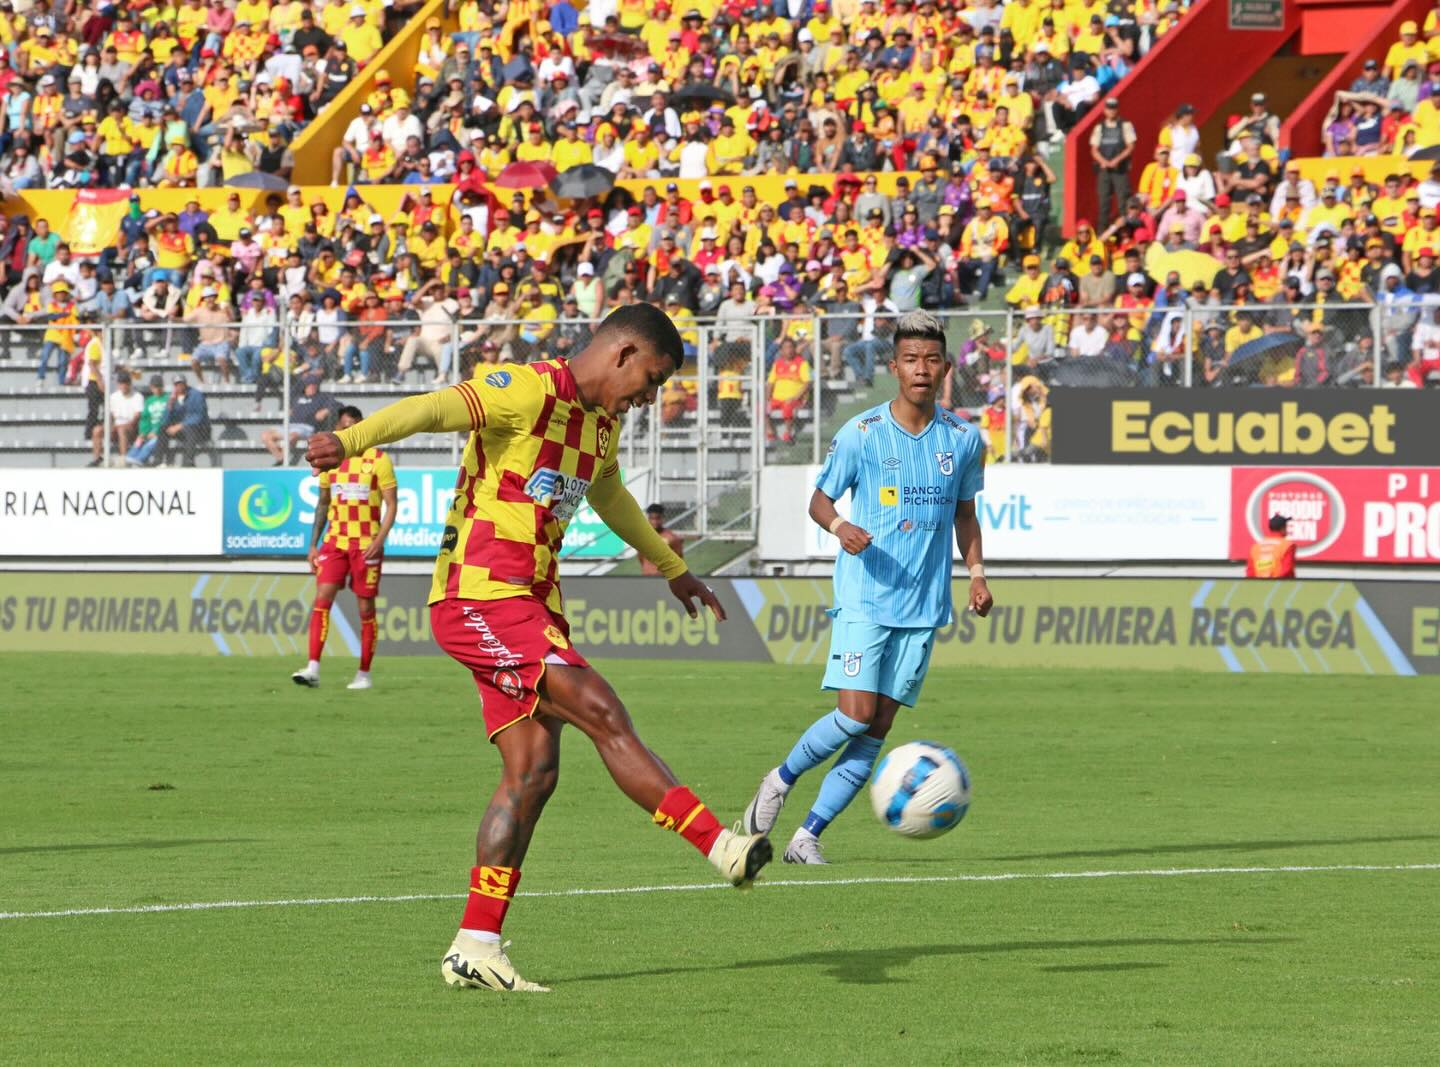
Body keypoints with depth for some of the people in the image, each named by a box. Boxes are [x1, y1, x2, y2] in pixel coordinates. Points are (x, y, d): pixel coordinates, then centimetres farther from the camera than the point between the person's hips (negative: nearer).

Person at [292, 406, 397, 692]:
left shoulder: (378, 460, -4)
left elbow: (391, 505, -5)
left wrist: (379, 540, -17)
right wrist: (314, 544, 13)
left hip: (367, 546, -3)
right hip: (335, 541, 3)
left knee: (366, 608, 3)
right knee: (322, 598, -13)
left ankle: (364, 674, 13)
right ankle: (313, 668, -18)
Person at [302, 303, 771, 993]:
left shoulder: (602, 423, 18)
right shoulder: (531, 391, -12)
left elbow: (609, 496, 39)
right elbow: (438, 408, -28)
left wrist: (672, 568, 52)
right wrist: (352, 439, -47)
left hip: (532, 607, 10)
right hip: (480, 598, -10)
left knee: (533, 772, 1)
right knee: (603, 715, -16)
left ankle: (474, 948, 3)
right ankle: (720, 846, -13)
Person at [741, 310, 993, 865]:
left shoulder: (964, 439, 5)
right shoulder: (860, 434, -4)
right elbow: (820, 499, 5)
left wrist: (976, 573, 8)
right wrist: (840, 526, -17)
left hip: (924, 605, 3)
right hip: (864, 597, -3)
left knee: (878, 728, -2)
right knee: (856, 713, -16)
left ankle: (808, 835, 4)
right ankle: (781, 779, 11)